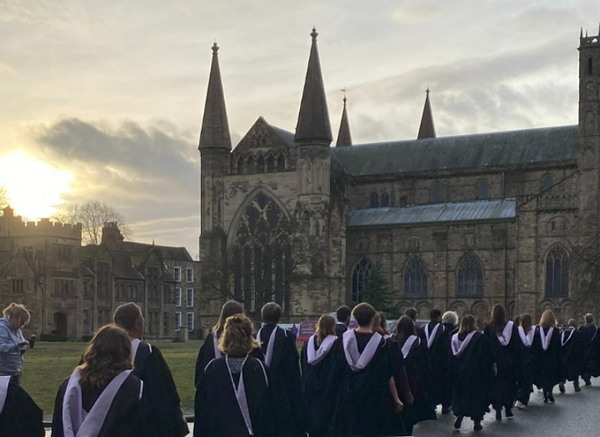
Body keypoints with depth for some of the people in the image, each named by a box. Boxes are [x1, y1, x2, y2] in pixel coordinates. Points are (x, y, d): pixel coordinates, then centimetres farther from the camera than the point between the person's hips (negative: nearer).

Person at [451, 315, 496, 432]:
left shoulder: (454, 337, 1)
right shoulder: (480, 337, -11)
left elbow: (452, 356, 7)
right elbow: (489, 355, -9)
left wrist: (455, 369, 15)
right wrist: (493, 366, 2)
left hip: (459, 373, 3)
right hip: (477, 373, -3)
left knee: (461, 395, 15)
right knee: (477, 396, 6)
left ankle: (459, 415, -4)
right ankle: (476, 421, 5)